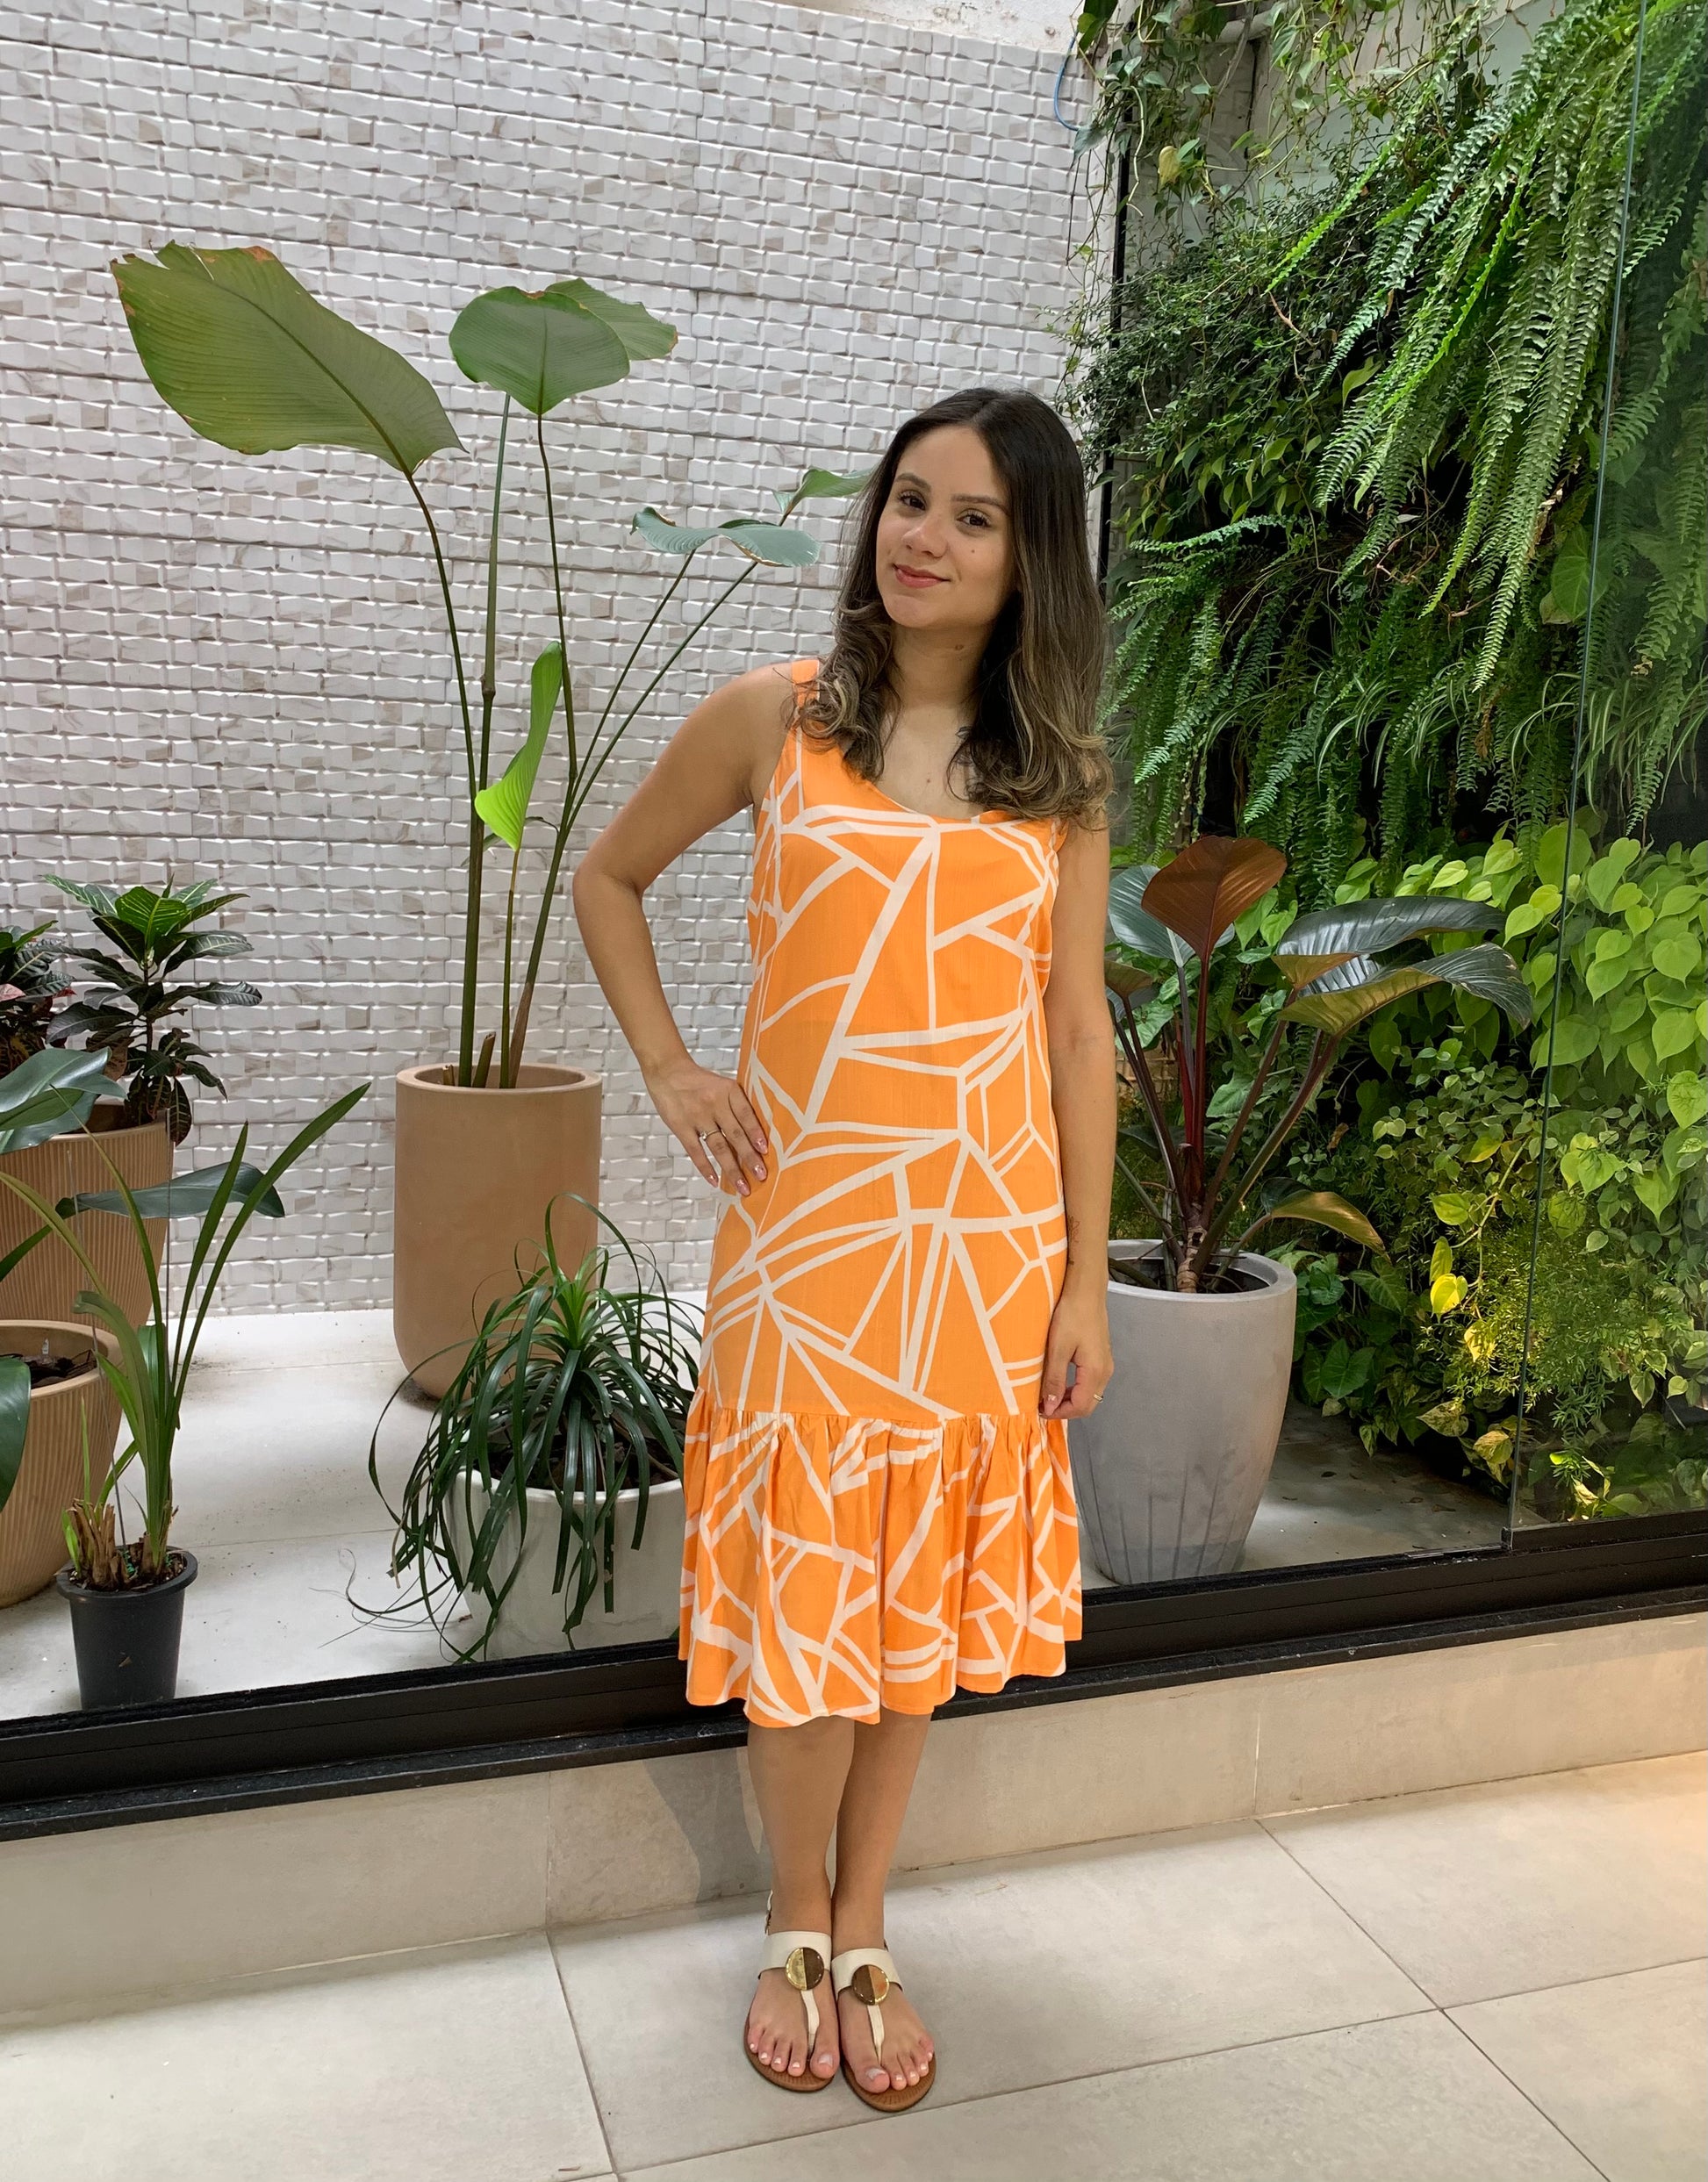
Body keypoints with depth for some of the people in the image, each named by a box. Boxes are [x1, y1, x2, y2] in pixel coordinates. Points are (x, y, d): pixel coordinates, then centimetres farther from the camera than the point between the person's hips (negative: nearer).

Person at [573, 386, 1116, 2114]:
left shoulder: (1063, 771, 5)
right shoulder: (773, 720, 0)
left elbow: (1076, 1029, 4)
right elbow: (607, 879, 13)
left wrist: (1086, 1278, 1)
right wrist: (668, 1073, 1)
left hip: (989, 1226, 2)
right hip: (805, 1212, -1)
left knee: (919, 1584, 11)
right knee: (799, 1575, 6)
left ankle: (861, 1935, 32)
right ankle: (796, 1931, 30)